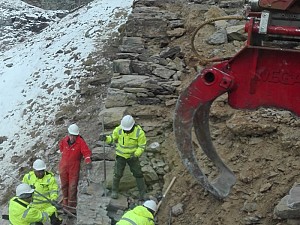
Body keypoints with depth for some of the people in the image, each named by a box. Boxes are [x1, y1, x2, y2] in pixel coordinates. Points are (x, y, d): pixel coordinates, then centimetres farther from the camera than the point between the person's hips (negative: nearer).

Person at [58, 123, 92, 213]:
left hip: (74, 168, -4)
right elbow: (60, 145, 23)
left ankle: (72, 206, 2)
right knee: (64, 185, 13)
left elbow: (86, 152, -23)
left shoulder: (80, 142, -14)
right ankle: (65, 203, 27)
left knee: (73, 187, -4)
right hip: (63, 166, 4)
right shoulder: (65, 140, -1)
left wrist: (88, 162, -37)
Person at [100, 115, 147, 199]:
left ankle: (143, 192, 17)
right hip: (121, 155, 1)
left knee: (138, 173, 4)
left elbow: (142, 146, -14)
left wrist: (136, 155, -28)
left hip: (133, 156, -1)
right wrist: (105, 138, -24)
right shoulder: (119, 129, -17)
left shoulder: (139, 132, -23)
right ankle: (114, 191, 22)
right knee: (117, 174, 1)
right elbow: (112, 138, -2)